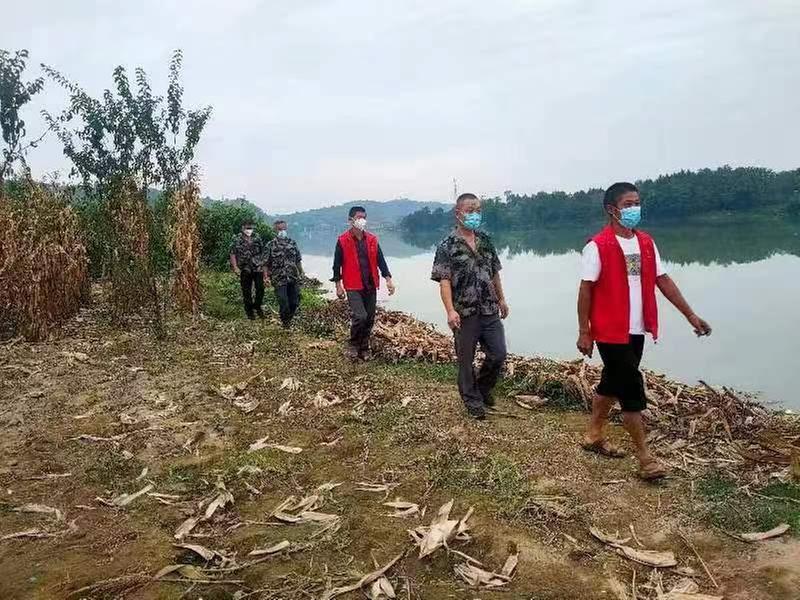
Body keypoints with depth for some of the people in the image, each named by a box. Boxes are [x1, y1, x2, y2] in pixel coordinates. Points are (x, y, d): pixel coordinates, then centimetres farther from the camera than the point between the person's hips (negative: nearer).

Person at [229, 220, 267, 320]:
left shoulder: (257, 238, 4)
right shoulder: (238, 240, -2)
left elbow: (263, 252, 9)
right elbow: (233, 254, 1)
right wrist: (235, 267, -6)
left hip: (258, 269, 1)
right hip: (245, 270, -1)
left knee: (260, 289, -6)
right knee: (246, 292, 5)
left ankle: (257, 306, 18)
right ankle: (249, 311, 17)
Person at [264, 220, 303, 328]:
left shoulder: (292, 243, 9)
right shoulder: (271, 245, -1)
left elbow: (298, 260, 15)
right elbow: (266, 263, -2)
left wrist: (301, 273, 13)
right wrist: (266, 277, -12)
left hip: (294, 278, 4)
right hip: (279, 279, -4)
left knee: (295, 302, 7)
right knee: (284, 303, -6)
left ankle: (289, 320, 32)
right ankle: (285, 323, 16)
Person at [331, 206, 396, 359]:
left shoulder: (372, 240, 8)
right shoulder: (343, 240, -4)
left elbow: (380, 260, 9)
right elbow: (337, 264, -1)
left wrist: (388, 279, 0)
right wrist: (338, 285, -4)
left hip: (370, 286, 5)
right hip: (353, 287, -5)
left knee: (369, 319, 8)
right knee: (360, 316, -17)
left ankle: (364, 348, 23)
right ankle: (353, 345, 6)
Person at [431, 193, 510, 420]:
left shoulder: (486, 241, 9)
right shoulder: (448, 246, -8)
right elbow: (444, 281, -14)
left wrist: (501, 299, 19)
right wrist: (450, 310, -23)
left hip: (490, 311, 5)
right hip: (465, 314, -5)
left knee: (498, 354, 6)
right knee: (466, 359, 7)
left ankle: (483, 388, 33)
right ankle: (473, 401, 25)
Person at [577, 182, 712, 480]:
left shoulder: (646, 243, 8)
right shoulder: (598, 246, -13)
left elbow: (663, 280, 11)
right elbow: (586, 290, -12)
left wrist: (690, 315, 8)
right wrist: (584, 332, -13)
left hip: (636, 331, 7)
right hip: (610, 332, -7)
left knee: (613, 383, 18)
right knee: (632, 389, -4)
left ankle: (594, 436, 35)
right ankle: (645, 458, 7)